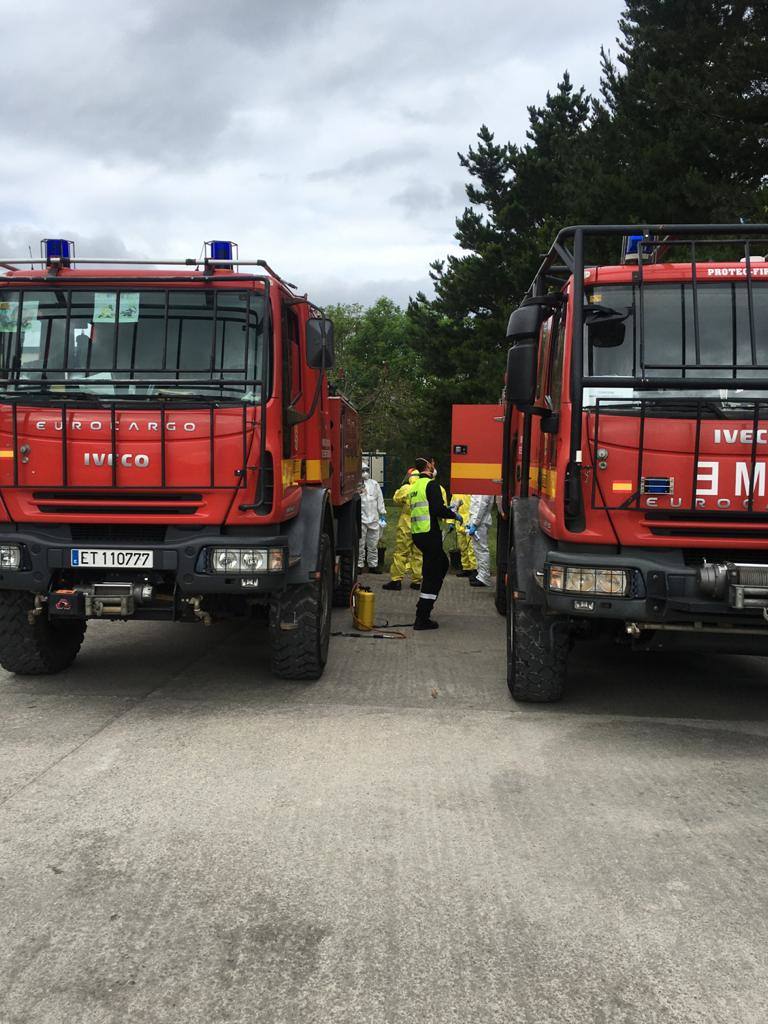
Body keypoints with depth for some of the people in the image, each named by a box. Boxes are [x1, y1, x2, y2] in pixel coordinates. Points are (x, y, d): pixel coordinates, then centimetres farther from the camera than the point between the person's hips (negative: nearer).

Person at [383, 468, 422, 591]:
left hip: (406, 527, -4)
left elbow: (396, 499, 7)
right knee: (418, 554, 10)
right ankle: (417, 581, 11)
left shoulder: (406, 489, -9)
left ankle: (396, 580, 1)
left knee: (400, 553, 2)